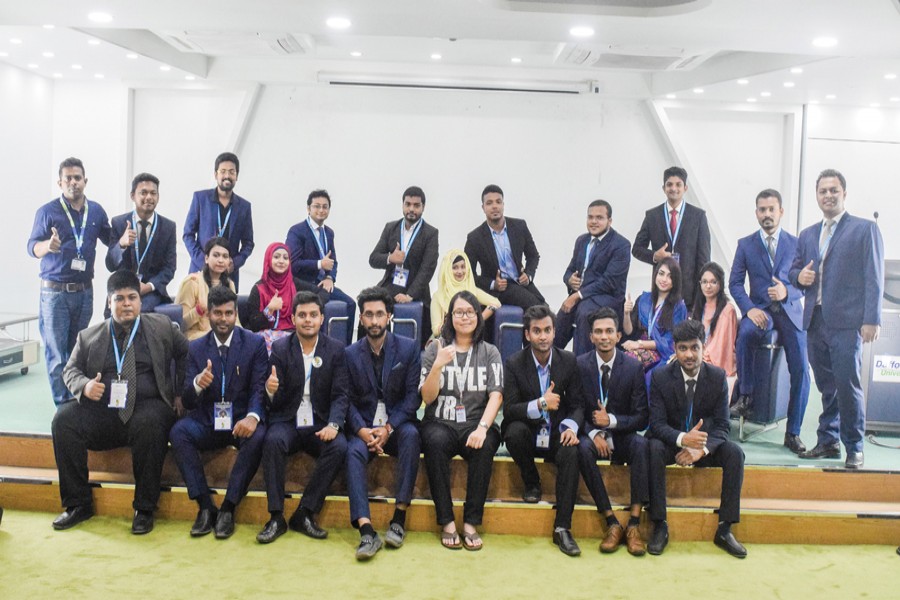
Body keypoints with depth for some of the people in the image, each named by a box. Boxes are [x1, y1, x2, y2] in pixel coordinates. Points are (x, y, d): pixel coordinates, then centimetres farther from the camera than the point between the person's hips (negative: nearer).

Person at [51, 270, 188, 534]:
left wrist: (181, 392, 7)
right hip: (101, 410, 3)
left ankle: (144, 509, -22)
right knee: (64, 418, -25)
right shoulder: (89, 336, 13)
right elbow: (70, 370, 14)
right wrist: (84, 385, -9)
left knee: (150, 423, -37)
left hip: (146, 408, -2)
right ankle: (78, 504, -11)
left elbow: (186, 354, 15)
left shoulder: (161, 326, 10)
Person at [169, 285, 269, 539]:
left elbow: (259, 389, -8)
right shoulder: (196, 348, 5)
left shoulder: (255, 344, -1)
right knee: (178, 431, -27)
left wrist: (253, 417, -31)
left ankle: (228, 509, -20)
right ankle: (205, 506, -20)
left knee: (257, 437, -34)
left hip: (242, 422, -2)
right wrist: (197, 384, -26)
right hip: (207, 422, 2)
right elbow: (187, 401, 0)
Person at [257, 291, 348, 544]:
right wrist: (270, 390, -26)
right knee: (273, 441, -32)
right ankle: (276, 516, -24)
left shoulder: (336, 350, 3)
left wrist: (333, 425, -22)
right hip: (287, 422, 0)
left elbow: (340, 395, -3)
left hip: (320, 425, 0)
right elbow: (276, 401, 0)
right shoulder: (280, 348, 3)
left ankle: (304, 514, -18)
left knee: (339, 447, -30)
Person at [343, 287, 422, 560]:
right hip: (364, 427, 1)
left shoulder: (408, 348, 1)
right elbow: (349, 400, 2)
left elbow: (413, 395, -4)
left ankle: (399, 518, -31)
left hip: (397, 425, -1)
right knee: (353, 451, -31)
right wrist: (362, 430, -17)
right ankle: (366, 531, -41)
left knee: (411, 434, -35)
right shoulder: (351, 353, 6)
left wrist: (389, 428, -17)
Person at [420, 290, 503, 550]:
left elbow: (496, 395, -3)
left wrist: (482, 427, -20)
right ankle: (446, 523, -26)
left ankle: (471, 523, -23)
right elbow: (427, 397, 0)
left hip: (475, 424, 1)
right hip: (439, 423, 0)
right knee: (436, 442, -34)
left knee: (484, 447, -33)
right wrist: (438, 366, -17)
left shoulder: (490, 352, 10)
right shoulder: (435, 348, 8)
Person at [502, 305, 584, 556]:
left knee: (572, 452, -31)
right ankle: (532, 483, -4)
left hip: (556, 435, 1)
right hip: (528, 434, -1)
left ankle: (562, 528, -25)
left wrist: (571, 426, -21)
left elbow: (577, 403, 1)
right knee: (514, 431, -34)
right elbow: (509, 410, -14)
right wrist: (540, 404, -31)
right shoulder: (514, 363, -7)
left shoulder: (568, 361, -1)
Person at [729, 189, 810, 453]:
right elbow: (735, 283, 3)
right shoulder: (745, 244, 8)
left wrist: (787, 291, -18)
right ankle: (746, 396, -19)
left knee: (801, 370, -13)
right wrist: (750, 309, -13)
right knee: (745, 333, -36)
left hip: (790, 312, 1)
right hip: (759, 309, 0)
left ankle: (793, 433, 1)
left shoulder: (797, 243, 7)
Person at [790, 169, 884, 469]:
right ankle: (828, 441, 20)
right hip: (815, 321, 5)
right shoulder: (807, 234, 18)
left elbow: (874, 278, -4)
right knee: (826, 385, 10)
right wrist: (799, 276, -3)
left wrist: (872, 320, -12)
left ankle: (854, 447, 5)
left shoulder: (865, 229, 2)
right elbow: (794, 269, 23)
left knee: (847, 383, -7)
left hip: (847, 321, -5)